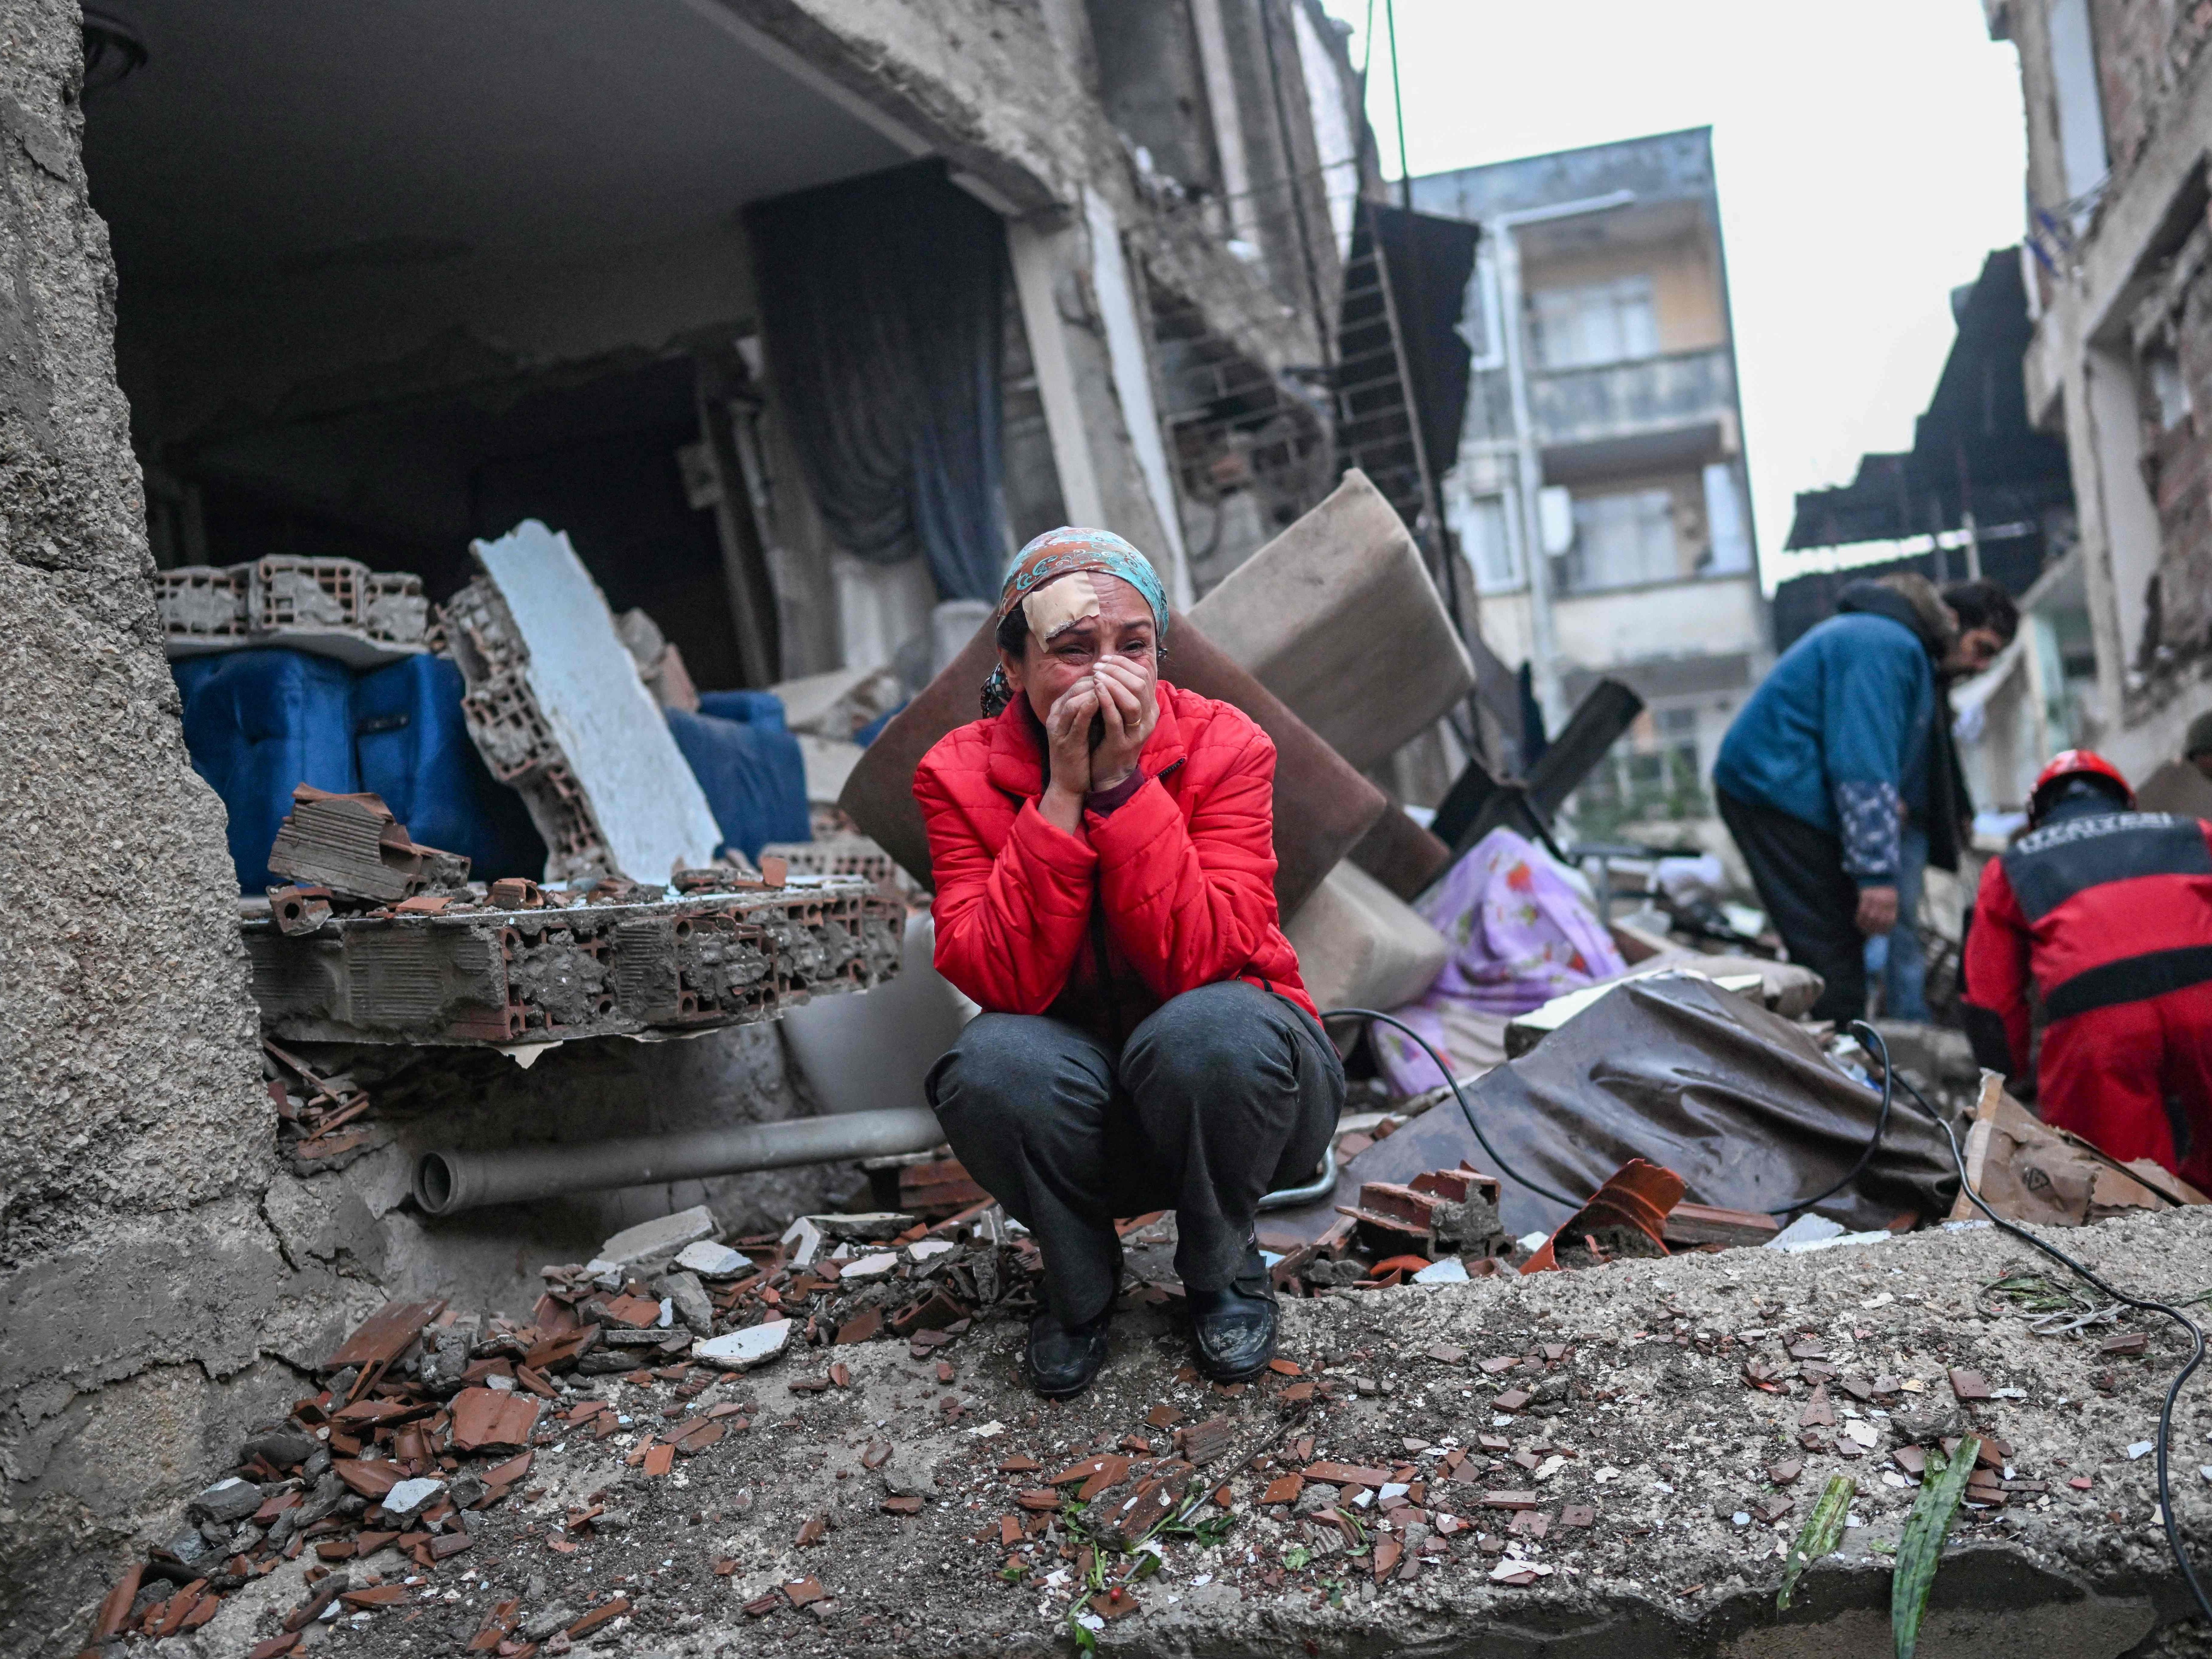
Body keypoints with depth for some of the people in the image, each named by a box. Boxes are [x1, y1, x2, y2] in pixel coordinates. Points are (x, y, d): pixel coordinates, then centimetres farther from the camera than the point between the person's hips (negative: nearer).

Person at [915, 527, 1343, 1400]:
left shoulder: (1226, 748, -14)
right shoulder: (960, 773, -11)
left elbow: (1201, 959, -27)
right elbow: (1002, 981, -24)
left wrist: (1124, 784, -30)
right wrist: (1062, 795, -29)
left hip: (1224, 1090, 0)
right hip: (1082, 1113, 1)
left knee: (1211, 1030, -35)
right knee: (994, 1062, -32)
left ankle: (1223, 1270, -2)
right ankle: (1079, 1282, 0)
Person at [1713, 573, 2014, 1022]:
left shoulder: (1904, 647, 19)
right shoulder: (1885, 646, -16)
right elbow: (1862, 765, -24)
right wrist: (1878, 873, -25)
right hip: (1780, 795, -11)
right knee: (1832, 956, -12)